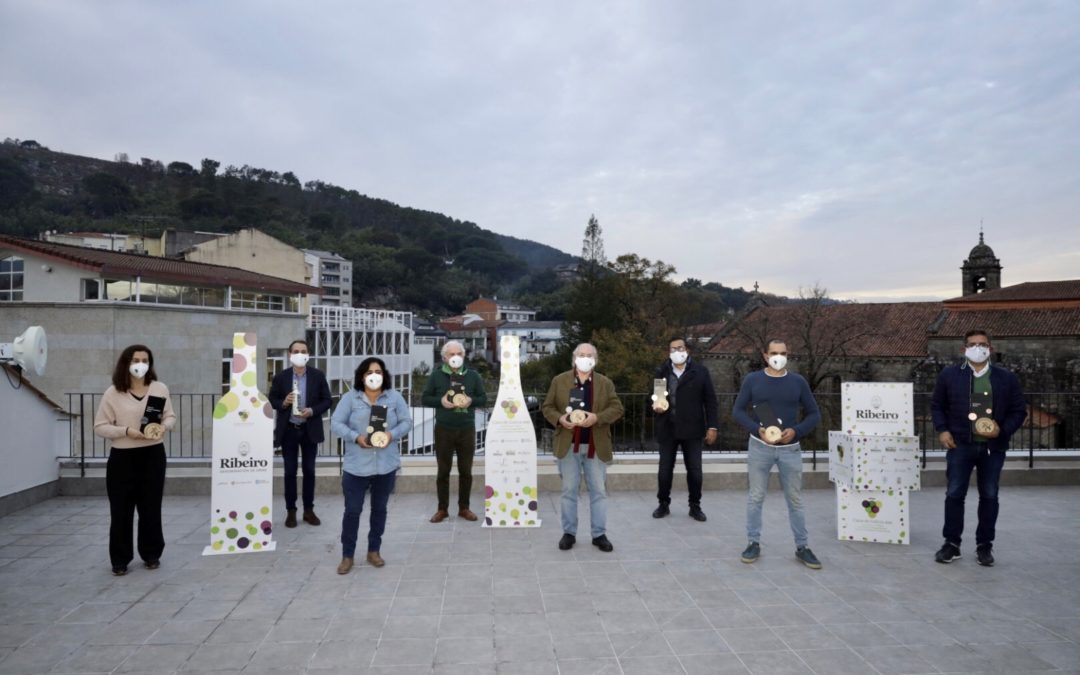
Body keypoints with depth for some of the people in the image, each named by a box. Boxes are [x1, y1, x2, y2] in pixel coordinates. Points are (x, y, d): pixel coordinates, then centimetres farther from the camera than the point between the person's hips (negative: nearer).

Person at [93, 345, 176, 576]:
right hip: (122, 457, -1)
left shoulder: (160, 389, 2)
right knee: (121, 510, 3)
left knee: (151, 507, 9)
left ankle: (151, 554, 23)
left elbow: (170, 416, 11)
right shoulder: (113, 394, -5)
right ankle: (120, 560, 16)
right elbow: (100, 426, -3)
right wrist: (126, 431, -18)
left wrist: (163, 426, -11)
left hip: (153, 455, 2)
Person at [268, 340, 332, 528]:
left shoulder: (318, 375, -3)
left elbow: (327, 400, 0)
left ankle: (309, 510, 18)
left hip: (310, 430, 0)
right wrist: (283, 403, -17)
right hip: (288, 430, 0)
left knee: (309, 471, 8)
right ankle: (291, 511, 15)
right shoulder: (280, 377, -2)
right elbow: (271, 400, 4)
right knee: (290, 472, 6)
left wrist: (312, 410, -17)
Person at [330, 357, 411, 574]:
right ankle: (347, 556, 17)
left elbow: (406, 422, 2)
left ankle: (373, 551, 28)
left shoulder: (394, 397, 3)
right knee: (352, 511, 3)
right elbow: (336, 423, -6)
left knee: (380, 509, 13)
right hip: (356, 466, -2)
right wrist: (356, 437, -21)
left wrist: (392, 434, -17)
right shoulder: (350, 397, -2)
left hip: (386, 465, 2)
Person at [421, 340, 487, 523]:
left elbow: (484, 398, 7)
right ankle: (442, 509, 15)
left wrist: (471, 401, -13)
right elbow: (425, 399, 4)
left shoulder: (473, 375, 5)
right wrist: (440, 401, -14)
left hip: (467, 429, 1)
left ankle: (464, 508, 18)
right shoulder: (436, 376, 2)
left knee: (466, 470, 7)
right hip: (444, 429, -1)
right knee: (443, 470, 5)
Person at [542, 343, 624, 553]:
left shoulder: (606, 383, 5)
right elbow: (547, 407, 5)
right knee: (569, 490, 6)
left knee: (598, 490, 5)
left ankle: (599, 534, 15)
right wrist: (559, 418, -15)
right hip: (568, 445, -1)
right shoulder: (559, 381, 4)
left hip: (596, 446, 1)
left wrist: (597, 417, -17)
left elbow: (617, 408, -1)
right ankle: (569, 533, 17)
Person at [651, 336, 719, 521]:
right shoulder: (661, 372, 5)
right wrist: (656, 405, -13)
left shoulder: (700, 371, 1)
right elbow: (654, 395, 11)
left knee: (694, 470, 4)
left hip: (691, 429, -1)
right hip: (668, 429, 1)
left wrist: (712, 426, -3)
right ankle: (663, 504, 23)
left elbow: (710, 400, 1)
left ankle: (695, 506, 20)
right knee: (665, 470, 6)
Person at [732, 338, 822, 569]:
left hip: (790, 449, 1)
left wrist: (796, 431, -12)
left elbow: (814, 414, 6)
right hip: (759, 447, -1)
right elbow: (737, 411, 0)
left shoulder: (798, 381, 3)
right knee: (755, 497, 5)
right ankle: (753, 543, 16)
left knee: (795, 499, 7)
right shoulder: (752, 380, -1)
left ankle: (802, 547, 17)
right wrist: (757, 429, -16)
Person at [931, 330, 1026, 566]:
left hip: (993, 447, 1)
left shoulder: (1006, 378, 4)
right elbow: (937, 405, 9)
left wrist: (1003, 429, -9)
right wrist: (942, 430, -4)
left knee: (989, 496, 7)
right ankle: (951, 543, 10)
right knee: (954, 494, -1)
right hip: (960, 444, -1)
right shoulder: (949, 375, 2)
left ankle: (984, 545, 19)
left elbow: (1019, 410, 8)